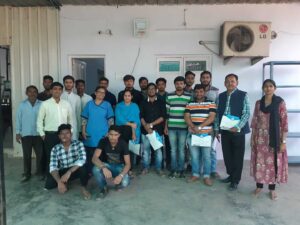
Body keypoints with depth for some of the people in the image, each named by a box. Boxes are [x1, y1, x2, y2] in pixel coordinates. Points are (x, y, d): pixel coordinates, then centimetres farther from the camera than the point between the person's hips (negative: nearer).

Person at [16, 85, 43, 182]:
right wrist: (17, 132, 0)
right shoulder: (22, 105, 1)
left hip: (38, 134, 0)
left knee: (40, 154, 6)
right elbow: (18, 119, 3)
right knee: (26, 155, 8)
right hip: (26, 134, 1)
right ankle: (27, 174, 22)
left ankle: (40, 172, 23)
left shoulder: (41, 104, -3)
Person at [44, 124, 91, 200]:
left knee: (82, 167, -36)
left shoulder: (78, 144, -12)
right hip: (63, 172, 2)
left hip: (76, 170, -2)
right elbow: (53, 167, -15)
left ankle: (83, 188, -9)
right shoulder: (55, 149, -6)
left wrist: (69, 172, -37)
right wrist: (59, 182, -32)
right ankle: (65, 182, 9)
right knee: (48, 184, -23)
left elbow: (82, 160, -27)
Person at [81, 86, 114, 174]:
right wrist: (83, 131, 0)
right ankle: (89, 171, 20)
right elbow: (84, 118, 6)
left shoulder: (107, 105, 3)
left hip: (103, 134, -1)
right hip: (90, 134, 1)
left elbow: (110, 119, 3)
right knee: (89, 154, 7)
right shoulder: (89, 104, 5)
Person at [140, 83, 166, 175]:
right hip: (145, 130, 1)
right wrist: (146, 126, -12)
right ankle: (145, 167, 15)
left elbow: (163, 117, -2)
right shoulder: (143, 103, 10)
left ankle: (158, 168, 13)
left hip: (158, 130, 0)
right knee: (146, 150, 4)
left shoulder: (161, 103, 7)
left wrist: (151, 124, -9)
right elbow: (141, 116, 2)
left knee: (158, 149, 2)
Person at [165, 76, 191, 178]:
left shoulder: (189, 97, 2)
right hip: (171, 127, 1)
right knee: (173, 149, 7)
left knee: (181, 149, 5)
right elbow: (166, 112, 8)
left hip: (183, 127, -1)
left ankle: (181, 170, 16)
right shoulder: (169, 96, 6)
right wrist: (165, 126, 6)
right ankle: (173, 169, 17)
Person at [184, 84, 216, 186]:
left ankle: (206, 176, 12)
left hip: (206, 134, -2)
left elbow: (211, 117, -8)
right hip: (192, 134, 3)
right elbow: (186, 117, 1)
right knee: (194, 155, 8)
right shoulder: (190, 104, 10)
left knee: (206, 156, 1)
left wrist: (200, 127, -18)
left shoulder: (211, 103, 2)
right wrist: (193, 127, -16)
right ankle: (195, 174, 20)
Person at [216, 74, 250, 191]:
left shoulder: (243, 95, -3)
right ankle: (231, 175, 31)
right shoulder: (221, 96, 9)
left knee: (237, 156, 4)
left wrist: (237, 127, -17)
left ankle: (235, 180, 17)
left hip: (238, 130, -4)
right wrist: (217, 129, 6)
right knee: (227, 155, 12)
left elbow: (247, 113, -8)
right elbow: (217, 113, 10)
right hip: (224, 130, 4)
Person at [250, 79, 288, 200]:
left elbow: (284, 123, -7)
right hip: (260, 138, 3)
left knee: (273, 162, 7)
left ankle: (272, 189, 23)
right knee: (259, 162, 8)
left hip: (274, 138, -2)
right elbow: (254, 121, 6)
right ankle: (259, 186, 24)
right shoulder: (258, 103, 4)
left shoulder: (280, 103, -6)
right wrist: (253, 138, 4)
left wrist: (283, 141, -10)